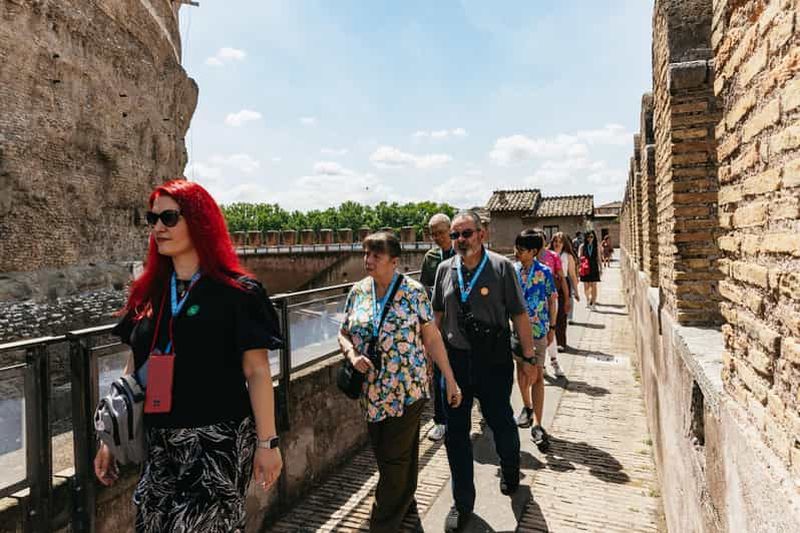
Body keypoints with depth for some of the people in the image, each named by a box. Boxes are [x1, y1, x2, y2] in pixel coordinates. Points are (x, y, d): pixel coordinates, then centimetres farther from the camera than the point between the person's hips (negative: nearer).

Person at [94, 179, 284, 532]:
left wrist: (267, 443, -12)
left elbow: (257, 372, -11)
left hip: (218, 441, -5)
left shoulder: (236, 292, -11)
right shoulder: (147, 292, 6)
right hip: (157, 443, 6)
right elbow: (133, 371, 11)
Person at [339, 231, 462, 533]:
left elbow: (432, 339, -5)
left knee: (396, 457, 4)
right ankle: (402, 502, 42)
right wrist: (352, 355, -11)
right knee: (382, 453, 17)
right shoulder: (357, 292, 2)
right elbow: (344, 334, 10)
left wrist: (450, 380, -5)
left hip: (407, 389, -4)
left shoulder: (413, 292, -9)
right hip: (372, 391, 4)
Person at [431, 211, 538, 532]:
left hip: (494, 360, -3)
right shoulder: (445, 270, 3)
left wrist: (529, 357, -5)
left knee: (501, 422, 14)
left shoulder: (501, 267, -7)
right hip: (455, 359, 3)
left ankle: (510, 471, 47)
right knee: (456, 431, 8)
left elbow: (519, 314, -5)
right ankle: (463, 503, 26)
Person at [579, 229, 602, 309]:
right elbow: (579, 257, 1)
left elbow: (598, 258, 6)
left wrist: (600, 268, 5)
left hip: (594, 268, 0)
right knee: (586, 286, 5)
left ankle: (593, 303, 3)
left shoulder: (596, 247, 3)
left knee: (594, 285, -1)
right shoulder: (582, 246, 0)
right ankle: (588, 299, 29)